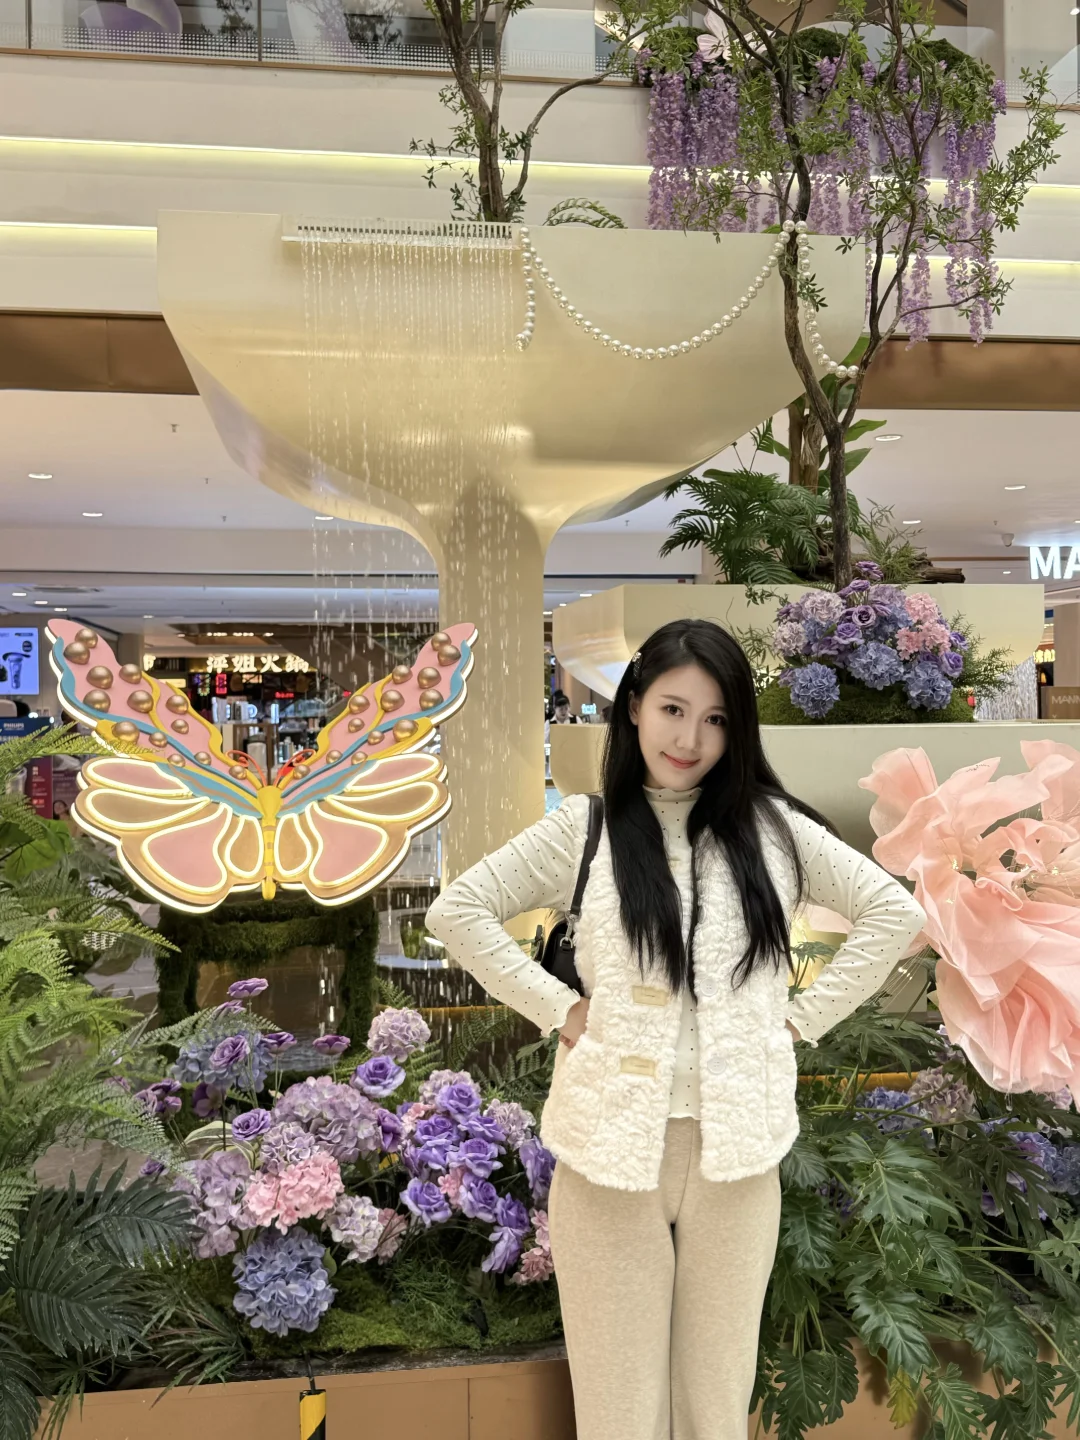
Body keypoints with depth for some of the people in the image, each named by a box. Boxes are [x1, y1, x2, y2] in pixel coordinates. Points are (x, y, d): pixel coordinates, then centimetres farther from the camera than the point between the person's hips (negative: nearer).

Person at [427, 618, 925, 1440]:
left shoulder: (771, 826, 3)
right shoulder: (584, 828, 0)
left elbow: (895, 913, 7)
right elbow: (457, 911, 1)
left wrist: (805, 1017, 0)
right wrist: (556, 1008, -5)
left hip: (737, 1146, 1)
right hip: (611, 1141, -1)